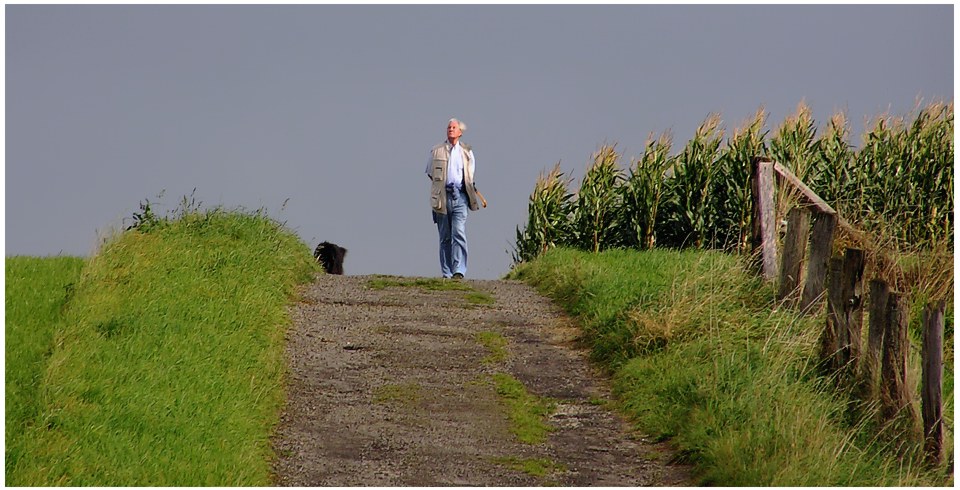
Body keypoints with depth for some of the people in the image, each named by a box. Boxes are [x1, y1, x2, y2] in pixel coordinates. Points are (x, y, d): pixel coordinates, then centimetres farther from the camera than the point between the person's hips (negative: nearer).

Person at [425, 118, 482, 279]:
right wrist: (441, 184, 9)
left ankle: (459, 270, -18)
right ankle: (446, 272, 9)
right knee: (445, 236, 4)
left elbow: (471, 176, 21)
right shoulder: (436, 151, 9)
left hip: (460, 196, -1)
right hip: (442, 196, 1)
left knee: (459, 233, -14)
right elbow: (430, 173, 17)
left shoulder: (467, 152, 10)